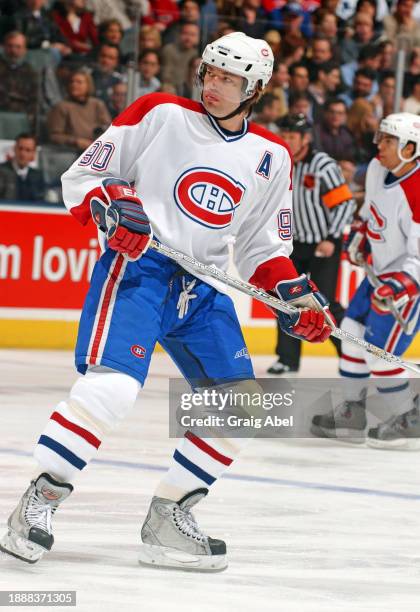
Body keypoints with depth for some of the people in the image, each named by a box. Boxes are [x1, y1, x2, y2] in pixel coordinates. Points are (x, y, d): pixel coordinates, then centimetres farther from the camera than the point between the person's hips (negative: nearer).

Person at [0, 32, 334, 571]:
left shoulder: (270, 157, 11)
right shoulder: (160, 115, -1)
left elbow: (262, 246, 17)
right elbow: (82, 177, 1)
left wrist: (295, 295, 0)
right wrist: (110, 208, -19)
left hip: (204, 287, 6)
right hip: (136, 266, -6)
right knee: (110, 386, -25)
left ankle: (168, 517, 8)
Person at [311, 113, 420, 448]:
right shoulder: (378, 169, -5)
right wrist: (360, 233, 13)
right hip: (383, 270, 9)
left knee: (380, 350, -11)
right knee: (353, 331, 12)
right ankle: (352, 412, 24)